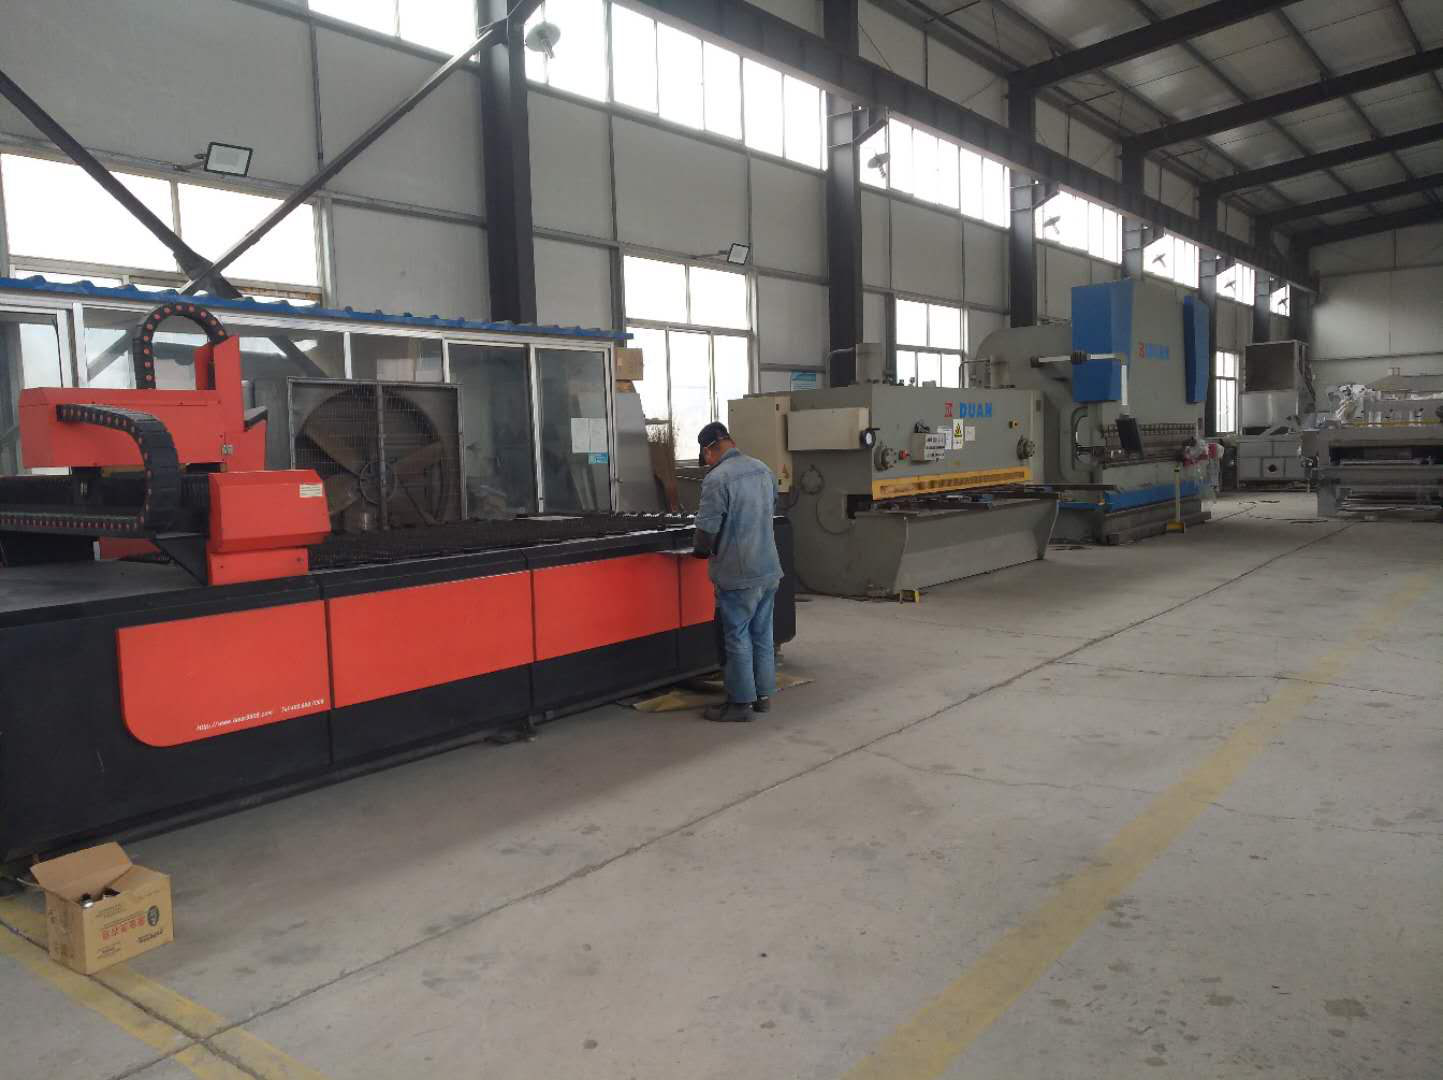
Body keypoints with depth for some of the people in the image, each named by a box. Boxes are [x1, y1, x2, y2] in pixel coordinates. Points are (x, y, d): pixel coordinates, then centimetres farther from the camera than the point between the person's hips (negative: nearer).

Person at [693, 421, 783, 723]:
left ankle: (740, 703, 11)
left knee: (738, 638, 3)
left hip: (738, 574, -7)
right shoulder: (762, 469, 6)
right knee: (762, 634, 16)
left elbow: (707, 528, -17)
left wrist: (701, 550, 3)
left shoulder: (717, 479, -18)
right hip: (769, 569, 7)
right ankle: (763, 694, 26)